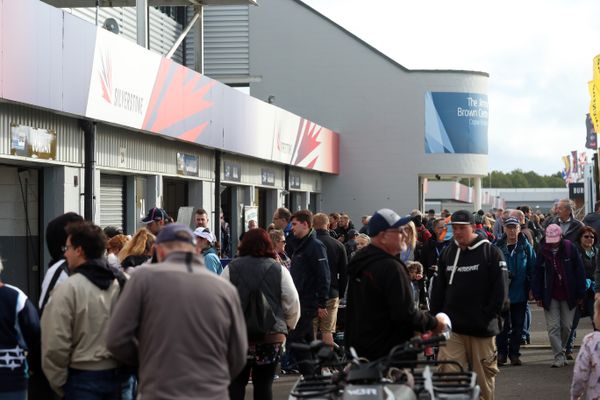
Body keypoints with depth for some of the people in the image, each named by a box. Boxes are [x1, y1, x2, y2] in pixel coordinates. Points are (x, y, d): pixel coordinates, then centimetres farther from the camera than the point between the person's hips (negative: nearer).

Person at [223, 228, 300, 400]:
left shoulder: (232, 268, -1)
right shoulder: (279, 269, -1)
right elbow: (293, 304, 1)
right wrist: (288, 326, 18)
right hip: (272, 336, 0)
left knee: (236, 382, 9)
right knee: (263, 383, 7)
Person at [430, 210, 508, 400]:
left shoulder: (491, 252, -4)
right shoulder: (448, 253, 10)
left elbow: (500, 289, -6)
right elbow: (438, 288, 14)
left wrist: (489, 315, -9)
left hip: (482, 328, -3)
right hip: (452, 327, 3)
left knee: (484, 375, 9)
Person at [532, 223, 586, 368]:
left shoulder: (570, 249, -6)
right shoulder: (543, 251, -3)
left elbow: (579, 272, -2)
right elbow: (537, 274, 0)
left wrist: (580, 294, -4)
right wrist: (537, 296, -4)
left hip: (568, 296, 0)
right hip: (550, 296, 0)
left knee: (566, 326, 7)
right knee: (553, 327, -6)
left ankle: (561, 350, 28)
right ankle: (559, 357, -2)